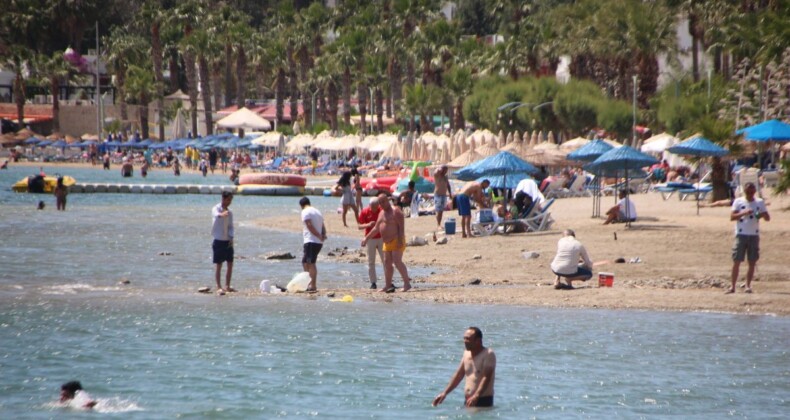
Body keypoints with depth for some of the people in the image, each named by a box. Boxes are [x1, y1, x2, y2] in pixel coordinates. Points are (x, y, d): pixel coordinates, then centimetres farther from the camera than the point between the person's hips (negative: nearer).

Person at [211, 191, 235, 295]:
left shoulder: (229, 212, 9)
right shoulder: (216, 209, -10)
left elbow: (231, 226, 12)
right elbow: (216, 215, -35)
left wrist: (231, 237, -7)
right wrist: (221, 215, -59)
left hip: (228, 241, 6)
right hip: (219, 241, -6)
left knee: (230, 264, 7)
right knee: (218, 265, -6)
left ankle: (227, 286, 17)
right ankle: (219, 287, -7)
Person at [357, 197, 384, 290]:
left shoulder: (382, 211, -3)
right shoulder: (364, 212, -5)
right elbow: (360, 226, -3)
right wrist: (368, 225, -21)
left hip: (381, 238, 0)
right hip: (370, 239, 0)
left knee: (385, 260, 0)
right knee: (371, 262, 2)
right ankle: (373, 282, 7)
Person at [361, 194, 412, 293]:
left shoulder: (395, 211, -11)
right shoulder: (382, 213, 17)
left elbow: (401, 226, -18)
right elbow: (376, 228, 25)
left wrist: (400, 240, -27)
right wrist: (366, 238, 21)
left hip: (397, 241, -9)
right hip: (387, 242, 9)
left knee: (397, 261, -18)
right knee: (387, 263, 9)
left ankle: (407, 283, -19)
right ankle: (388, 286, 14)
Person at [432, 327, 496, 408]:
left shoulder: (488, 354, -8)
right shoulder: (467, 353, 15)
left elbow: (486, 378, -19)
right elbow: (458, 375, 22)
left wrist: (476, 396, -33)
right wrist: (444, 393, 16)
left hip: (483, 401, -7)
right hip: (468, 401, 7)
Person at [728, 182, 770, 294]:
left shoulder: (760, 202, 8)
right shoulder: (738, 202, 2)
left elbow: (768, 218, 8)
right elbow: (732, 217, -6)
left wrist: (763, 215, -15)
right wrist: (744, 213, -21)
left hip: (754, 235, 2)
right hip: (741, 235, -2)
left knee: (752, 262, 1)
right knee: (736, 261, -4)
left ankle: (748, 286, 8)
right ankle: (733, 286, -1)